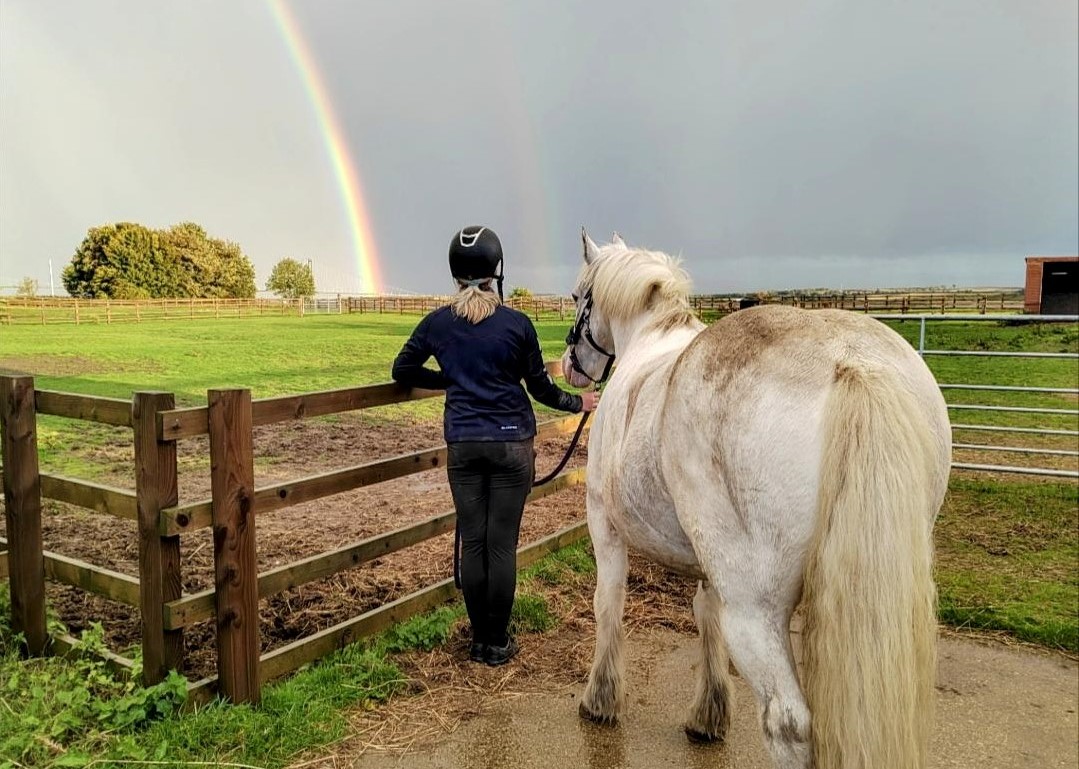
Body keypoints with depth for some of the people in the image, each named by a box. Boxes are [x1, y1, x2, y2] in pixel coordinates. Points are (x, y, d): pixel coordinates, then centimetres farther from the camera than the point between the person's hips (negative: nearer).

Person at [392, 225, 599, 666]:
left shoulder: (438, 323, 1)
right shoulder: (517, 324, -6)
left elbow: (402, 372, 12)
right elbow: (540, 387, 1)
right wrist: (578, 403, 19)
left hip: (463, 446, 2)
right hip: (512, 444, -2)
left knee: (472, 543, 10)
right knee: (502, 545, 4)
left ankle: (479, 640, 21)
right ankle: (497, 643, 15)